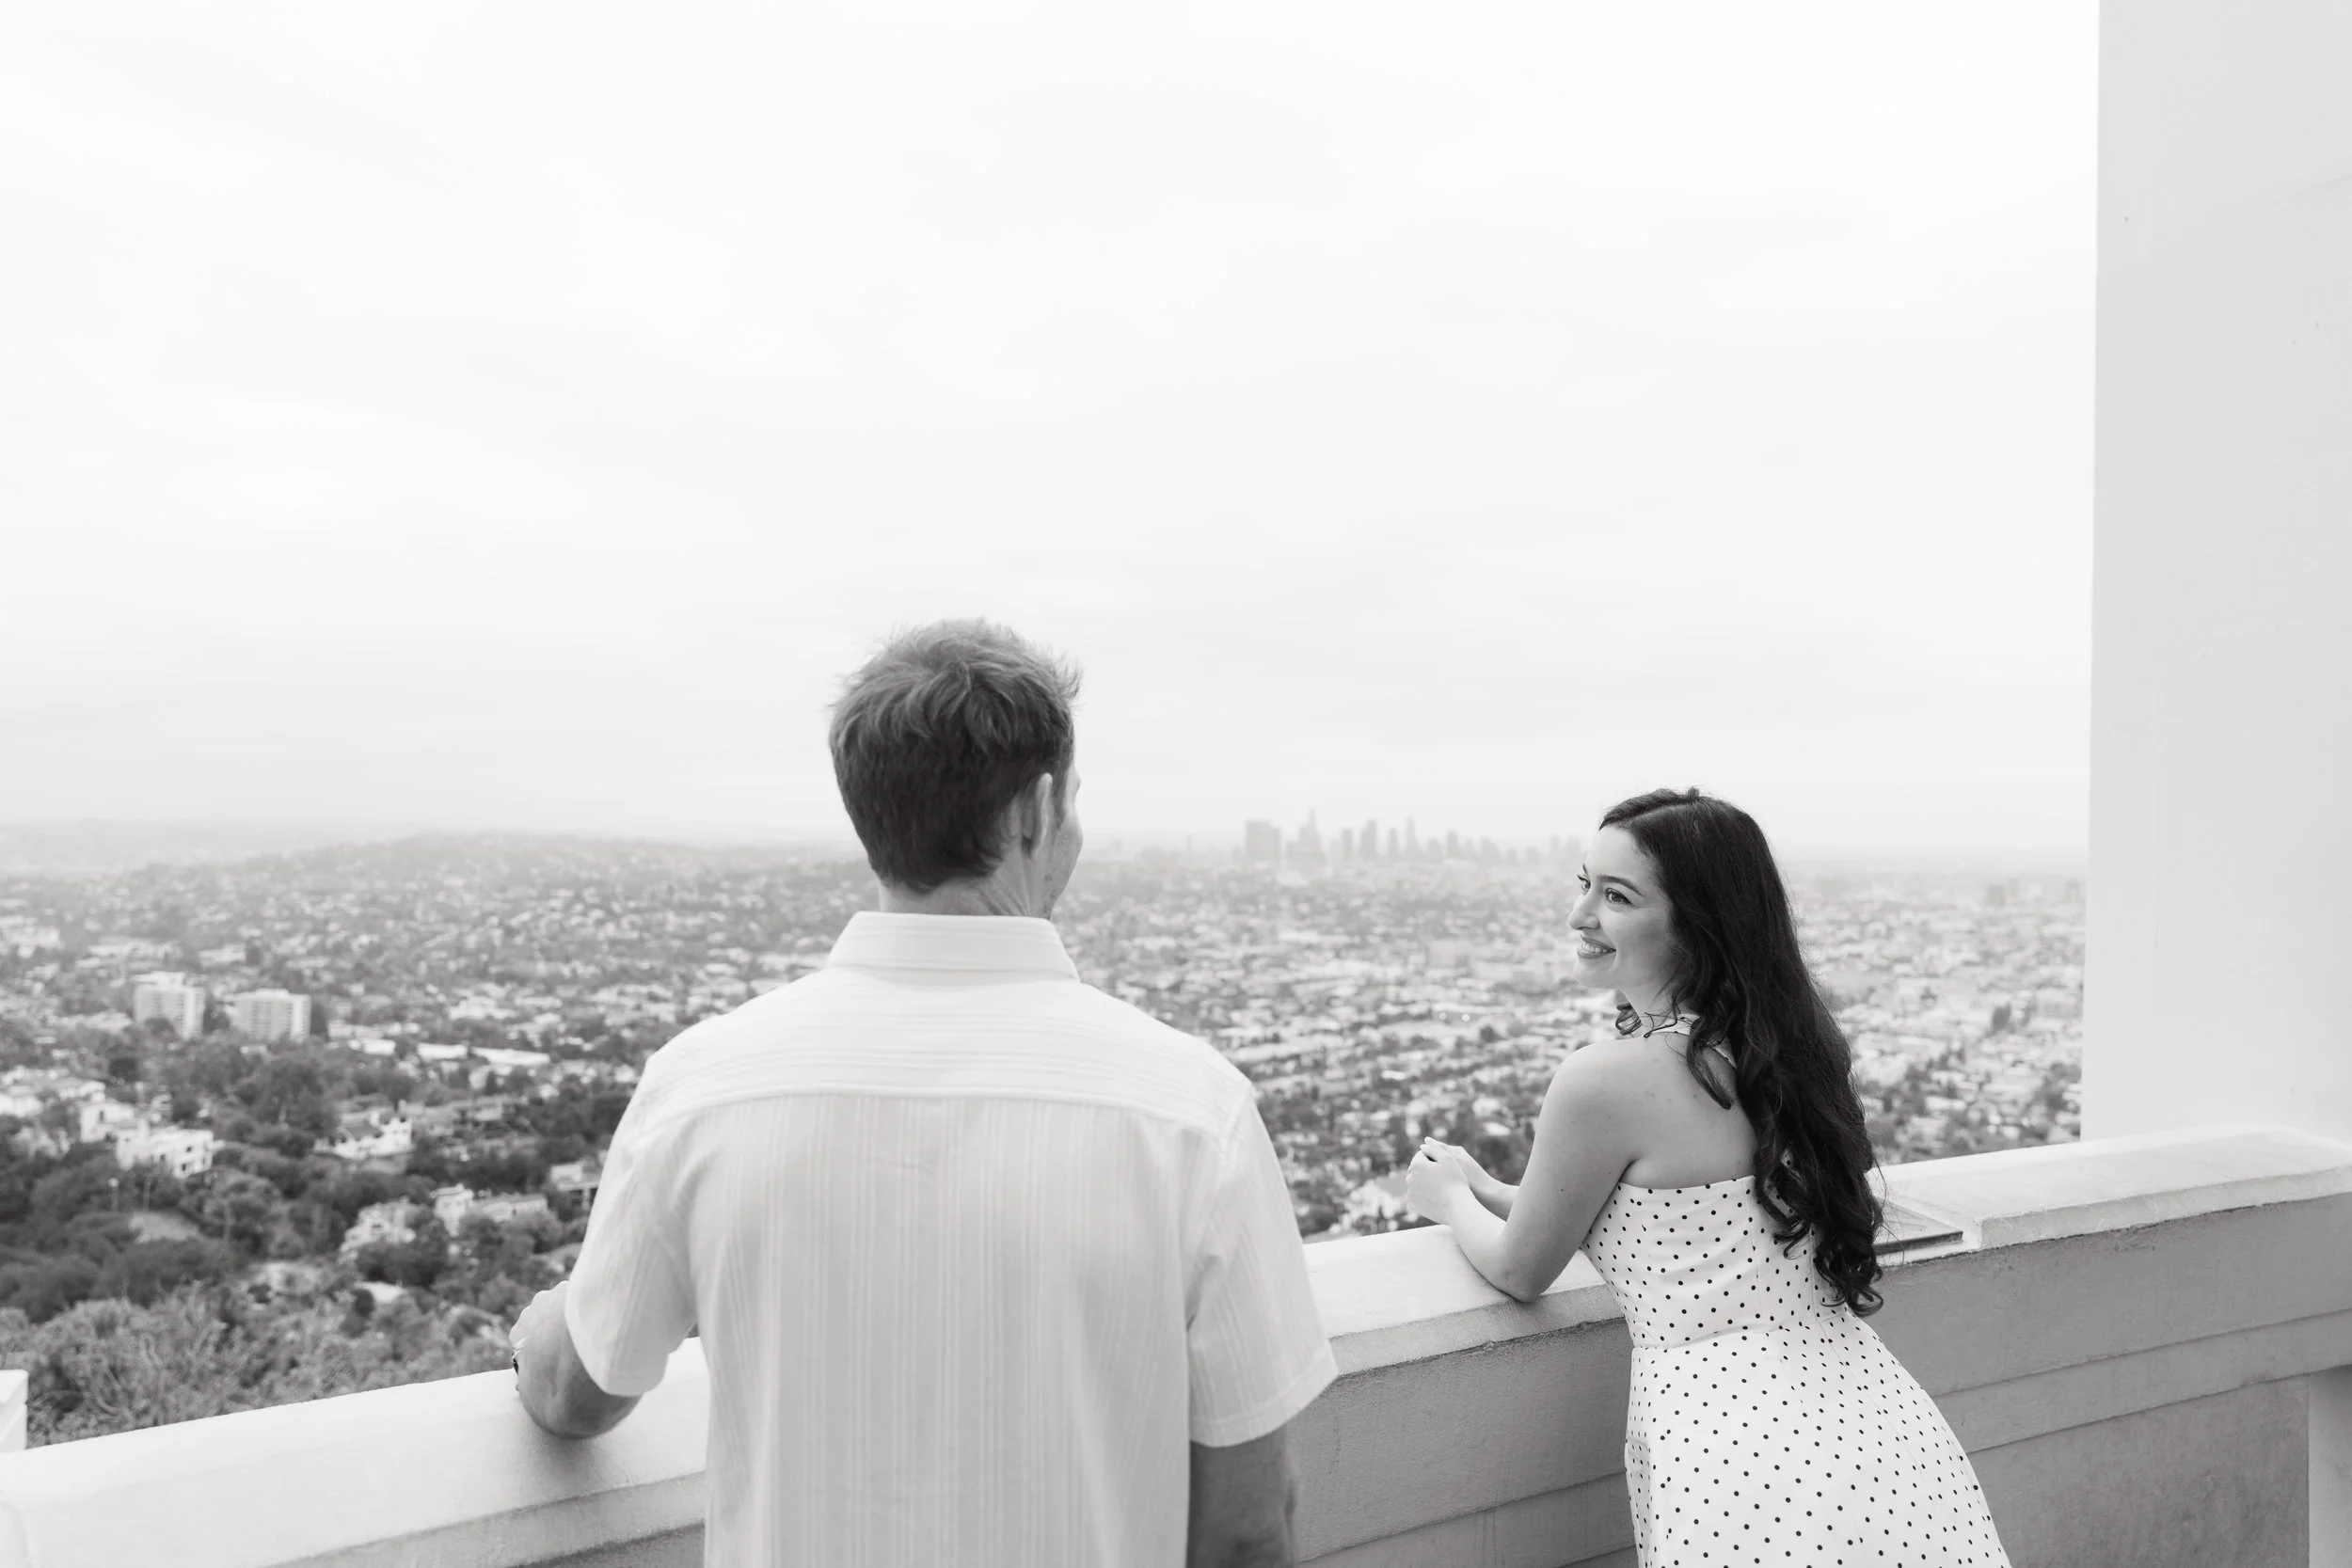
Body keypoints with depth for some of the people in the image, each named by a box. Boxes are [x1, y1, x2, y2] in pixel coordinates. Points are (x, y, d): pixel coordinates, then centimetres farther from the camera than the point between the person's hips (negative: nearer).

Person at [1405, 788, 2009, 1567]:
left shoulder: (1602, 1080, -19)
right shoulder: (1780, 1043, 5)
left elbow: (1520, 1272, -3)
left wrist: (1452, 1199, 18)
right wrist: (1491, 1192, 25)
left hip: (1762, 1496, -7)